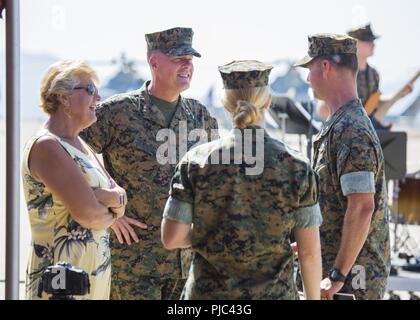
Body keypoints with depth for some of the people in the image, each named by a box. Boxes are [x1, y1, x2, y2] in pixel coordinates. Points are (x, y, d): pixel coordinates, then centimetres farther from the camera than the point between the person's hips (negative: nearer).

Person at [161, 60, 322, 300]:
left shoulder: (197, 161, -6)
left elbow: (171, 238, -7)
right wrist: (313, 298, 10)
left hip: (208, 292, 1)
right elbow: (310, 250, -3)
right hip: (274, 293, -1)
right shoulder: (296, 167, -7)